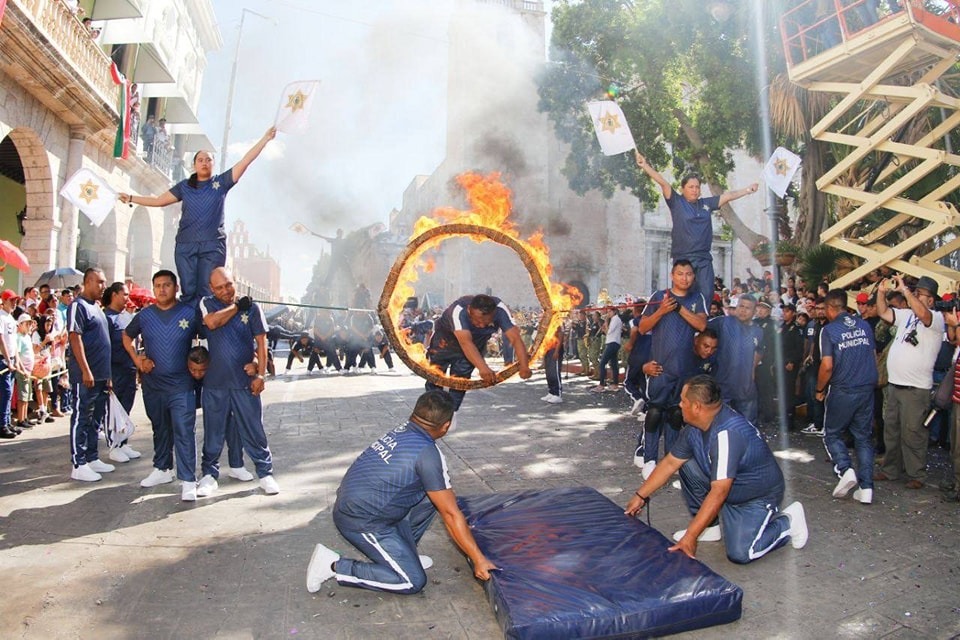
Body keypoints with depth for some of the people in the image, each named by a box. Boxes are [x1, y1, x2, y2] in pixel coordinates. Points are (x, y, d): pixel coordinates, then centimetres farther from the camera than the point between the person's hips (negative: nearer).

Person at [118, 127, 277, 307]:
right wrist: (131, 198, 21)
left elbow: (245, 162, 1)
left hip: (213, 245, -2)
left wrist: (265, 139, -5)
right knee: (188, 291, -1)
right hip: (185, 246, 2)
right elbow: (159, 200, 21)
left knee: (207, 292, -6)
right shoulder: (184, 186, 15)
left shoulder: (221, 182, 8)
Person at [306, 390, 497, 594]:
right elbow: (450, 514, -15)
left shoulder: (401, 432, 5)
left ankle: (401, 553, 17)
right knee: (413, 582, -3)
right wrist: (479, 560, -7)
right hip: (362, 522, -8)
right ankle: (334, 565, -3)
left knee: (431, 496, 9)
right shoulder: (428, 453, -20)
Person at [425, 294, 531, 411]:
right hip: (445, 338, -2)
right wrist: (483, 368, -70)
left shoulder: (500, 310, -34)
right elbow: (466, 342, -56)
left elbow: (515, 337, -41)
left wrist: (524, 365, -57)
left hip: (477, 342, 3)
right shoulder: (458, 310, -44)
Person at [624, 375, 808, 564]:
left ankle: (788, 522, 4)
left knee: (740, 552, -23)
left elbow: (718, 492, -36)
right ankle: (710, 526, 6)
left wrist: (690, 536, -36)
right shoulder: (695, 427, -7)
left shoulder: (727, 433, -35)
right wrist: (641, 496, 3)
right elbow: (670, 463, 3)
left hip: (758, 496, -8)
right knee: (687, 466, -8)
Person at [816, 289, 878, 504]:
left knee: (832, 434, 13)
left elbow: (827, 366, -16)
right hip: (867, 389, 5)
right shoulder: (864, 325, 5)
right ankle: (866, 488, 9)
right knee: (864, 437, 12)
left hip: (842, 391, -5)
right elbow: (874, 357, 12)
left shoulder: (829, 330, -11)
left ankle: (845, 469, -9)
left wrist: (820, 390, -2)